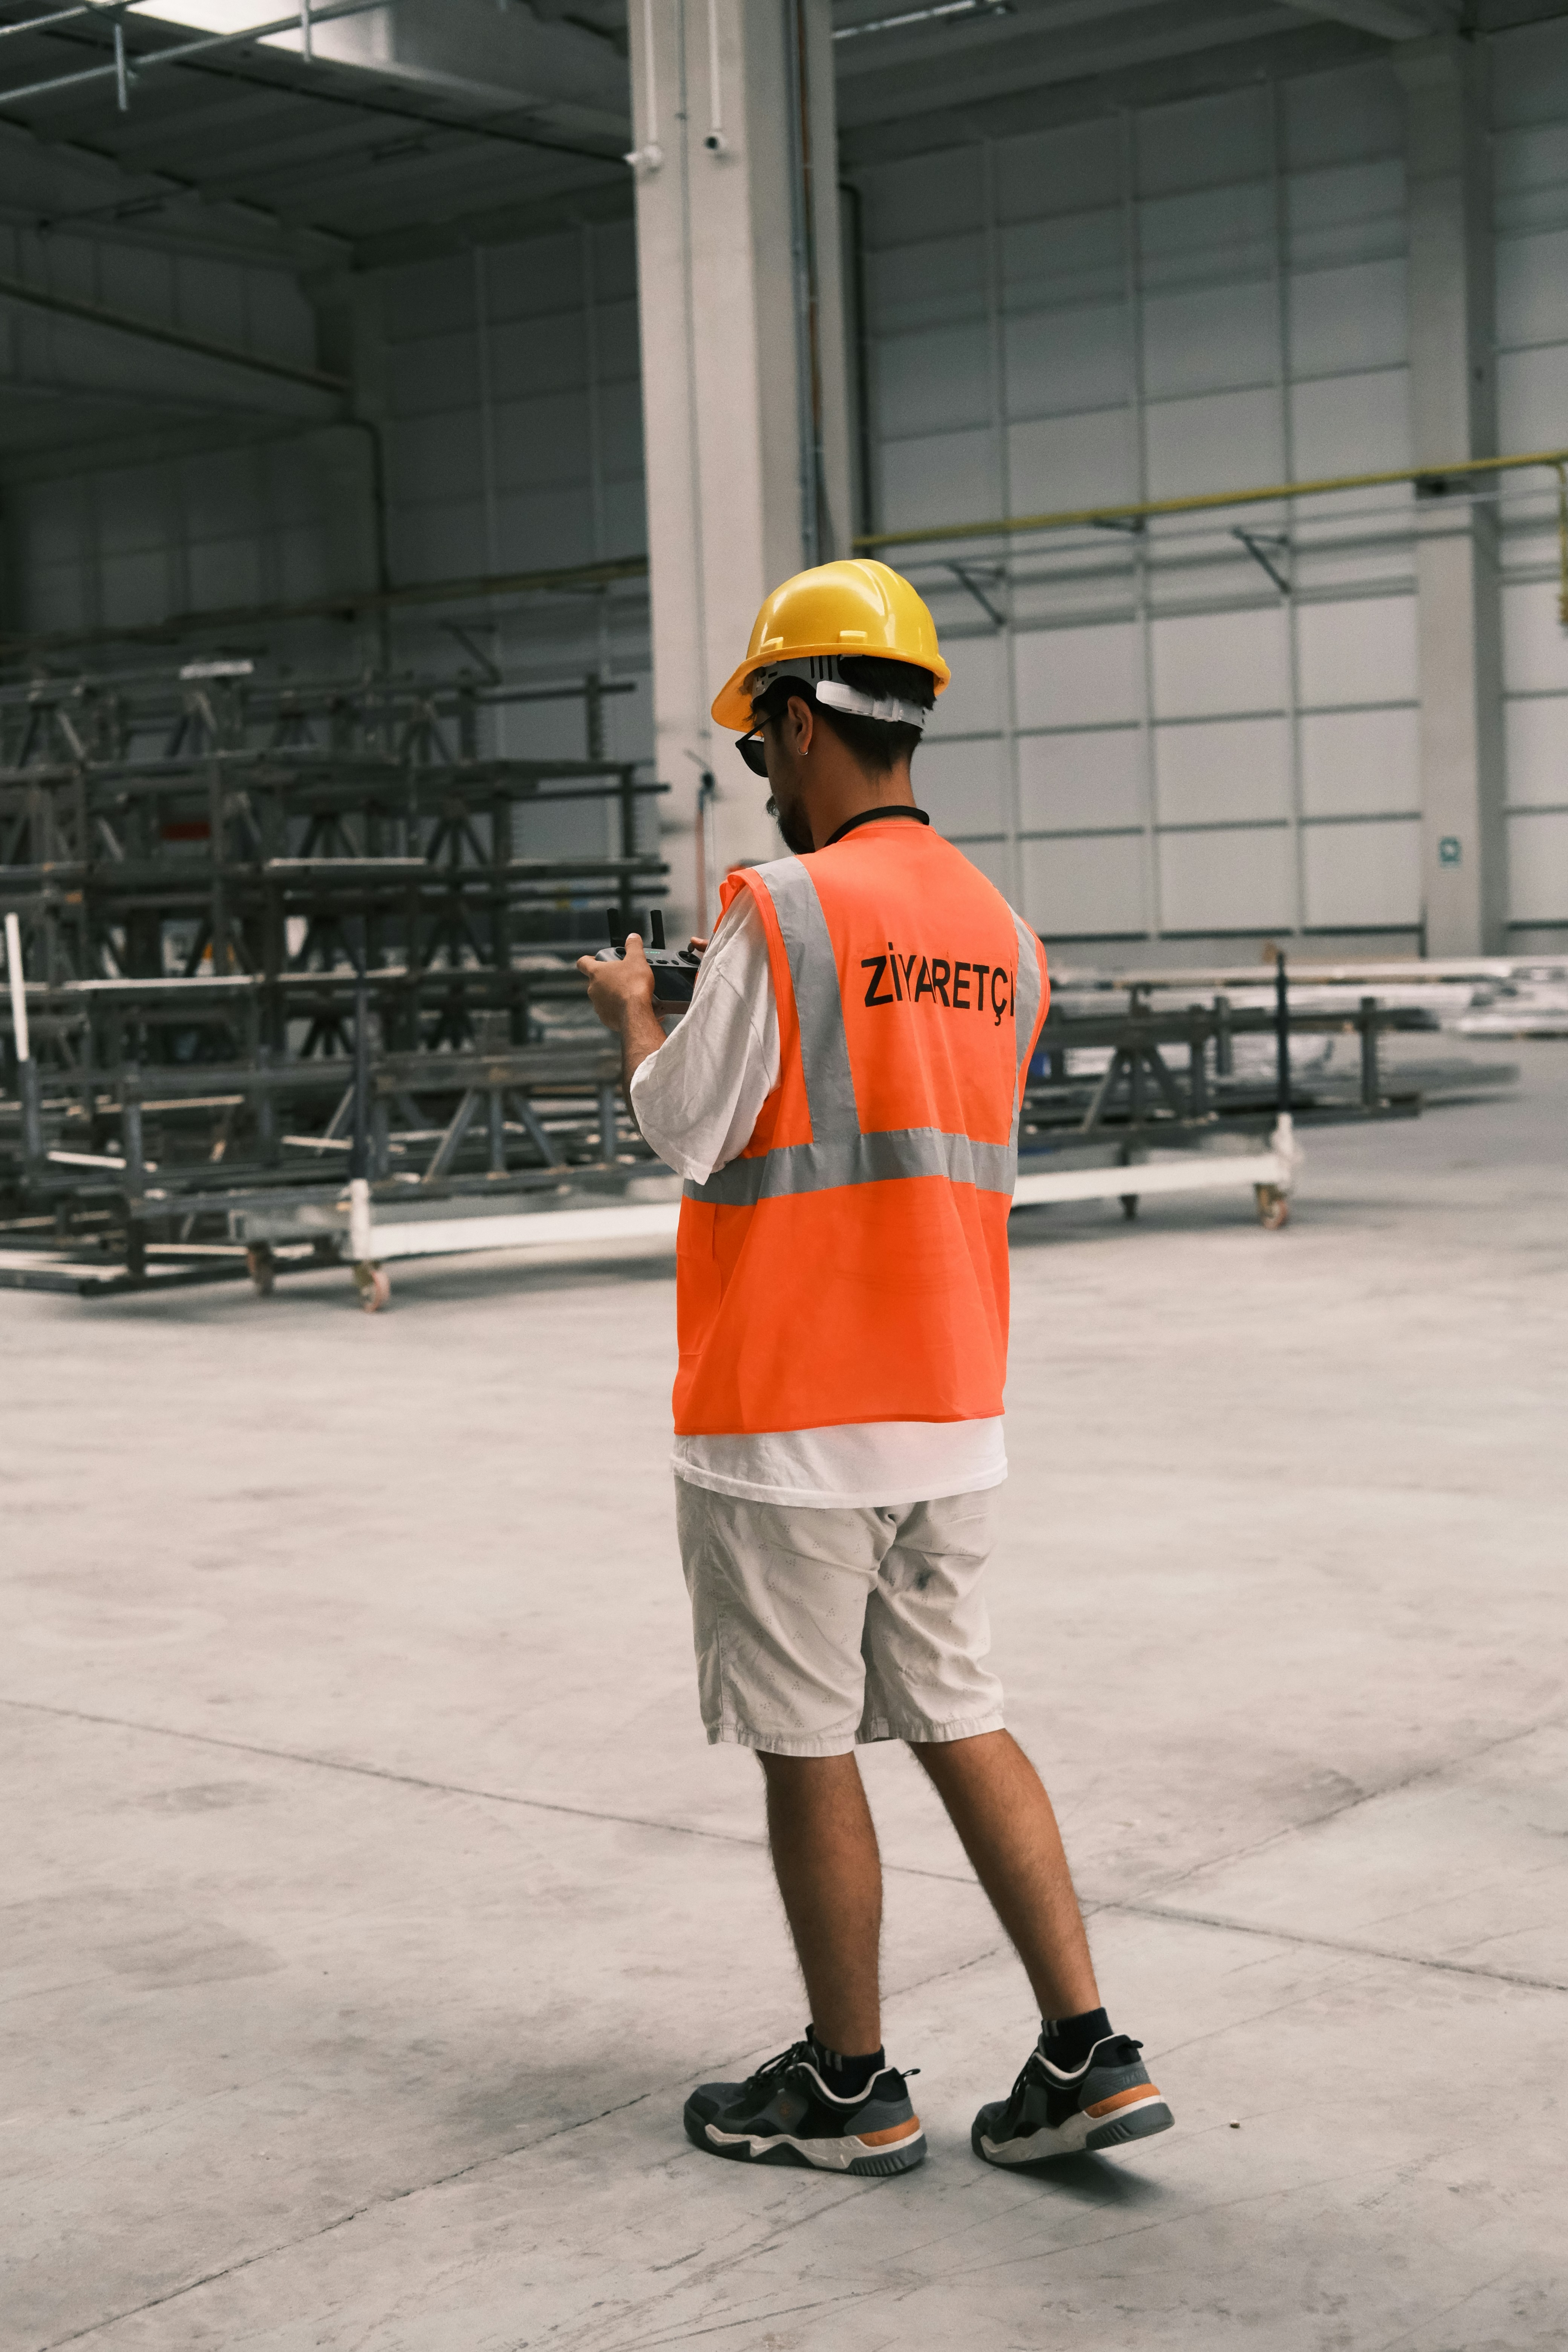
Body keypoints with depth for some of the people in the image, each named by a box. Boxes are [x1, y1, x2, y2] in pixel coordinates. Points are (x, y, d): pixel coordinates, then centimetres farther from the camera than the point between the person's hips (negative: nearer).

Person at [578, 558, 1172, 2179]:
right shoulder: (998, 932, 8)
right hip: (950, 1407, 7)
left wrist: (633, 1011, 9)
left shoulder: (783, 909, -15)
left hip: (786, 1413, -7)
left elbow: (686, 1130, -11)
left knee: (807, 1751, 6)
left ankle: (851, 2091, 18)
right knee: (956, 1719, 16)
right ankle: (1085, 2053, 13)